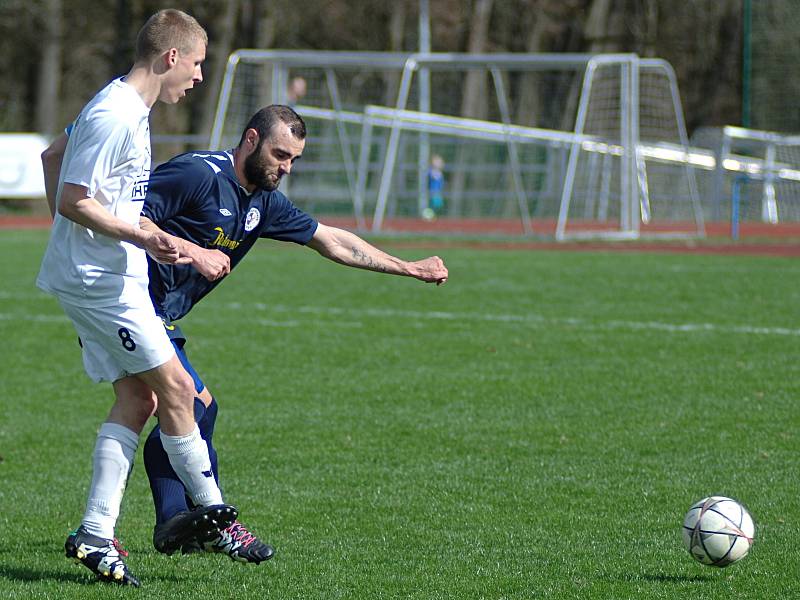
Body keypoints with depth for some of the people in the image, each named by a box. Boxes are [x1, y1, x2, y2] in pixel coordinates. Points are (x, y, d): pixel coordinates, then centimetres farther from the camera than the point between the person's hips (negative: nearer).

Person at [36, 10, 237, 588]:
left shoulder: (130, 108, 14)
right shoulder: (116, 116, -18)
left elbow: (52, 156, 27)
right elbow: (74, 200, -20)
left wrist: (70, 234, 32)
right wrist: (142, 238, -24)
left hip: (97, 275, 10)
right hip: (101, 279, -10)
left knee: (137, 397, 4)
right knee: (175, 388, -4)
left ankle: (96, 534, 2)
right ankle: (210, 512, 8)